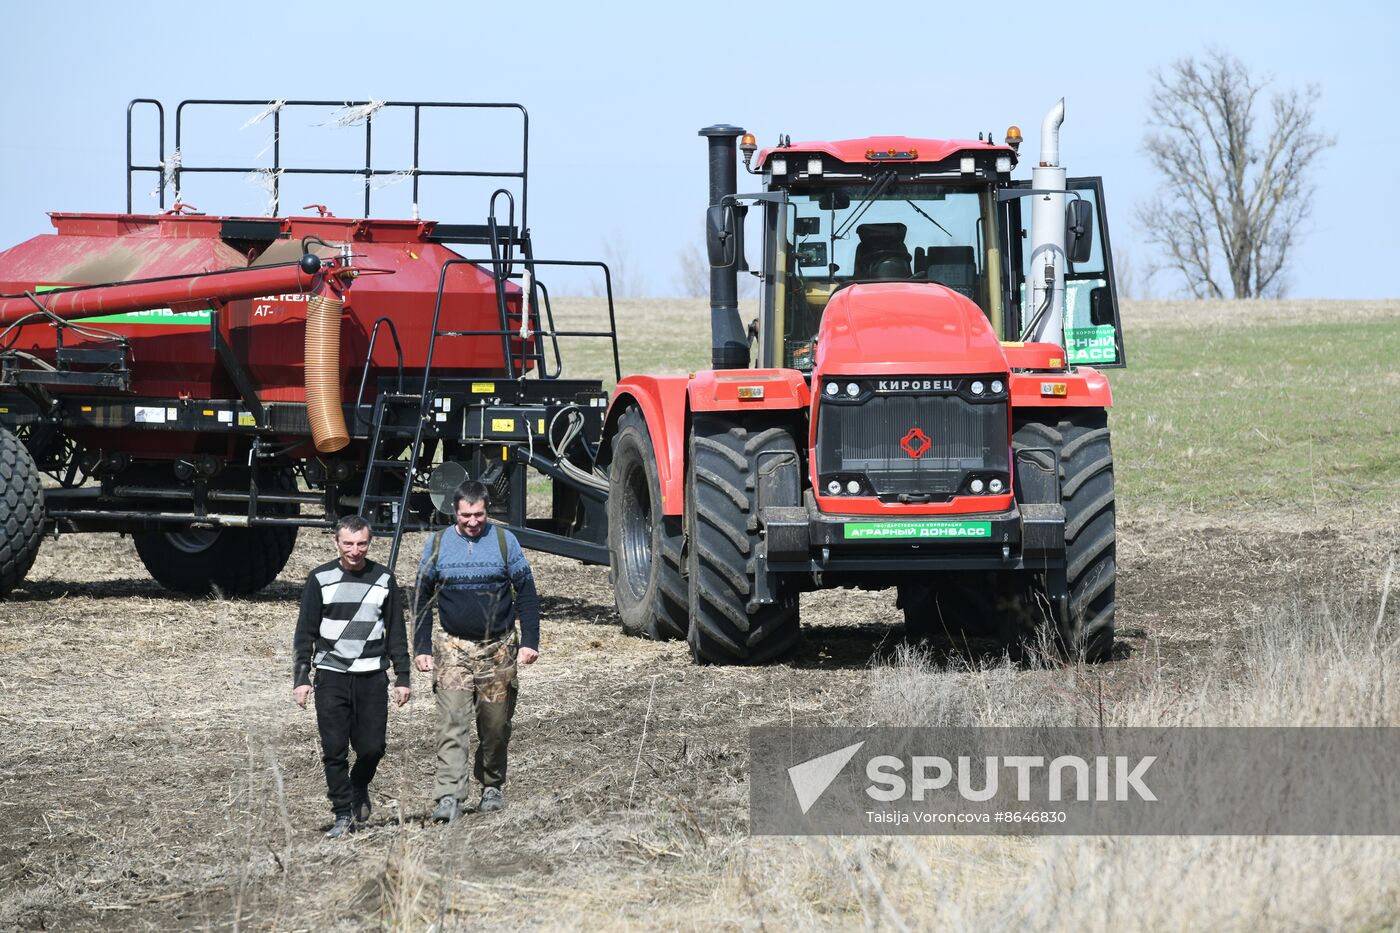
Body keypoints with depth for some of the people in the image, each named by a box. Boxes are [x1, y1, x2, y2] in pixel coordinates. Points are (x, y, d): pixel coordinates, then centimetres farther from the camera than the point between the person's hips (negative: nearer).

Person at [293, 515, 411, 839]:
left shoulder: (383, 580, 6)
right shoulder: (320, 579, 2)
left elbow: (396, 633, 11)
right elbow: (305, 633, 4)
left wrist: (403, 678, 6)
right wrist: (301, 678, -4)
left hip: (372, 677, 1)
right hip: (331, 676, -1)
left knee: (372, 747, 0)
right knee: (334, 749, -4)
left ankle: (360, 788, 31)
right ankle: (343, 816, 4)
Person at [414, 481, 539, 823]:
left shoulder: (504, 541, 0)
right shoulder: (437, 545, 3)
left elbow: (526, 593, 4)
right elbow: (423, 599, 10)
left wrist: (529, 641, -5)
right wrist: (421, 648, 4)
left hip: (499, 649, 0)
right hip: (454, 649, 0)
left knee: (496, 726, 7)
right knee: (452, 724, -13)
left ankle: (492, 787, 28)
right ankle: (448, 797, -21)